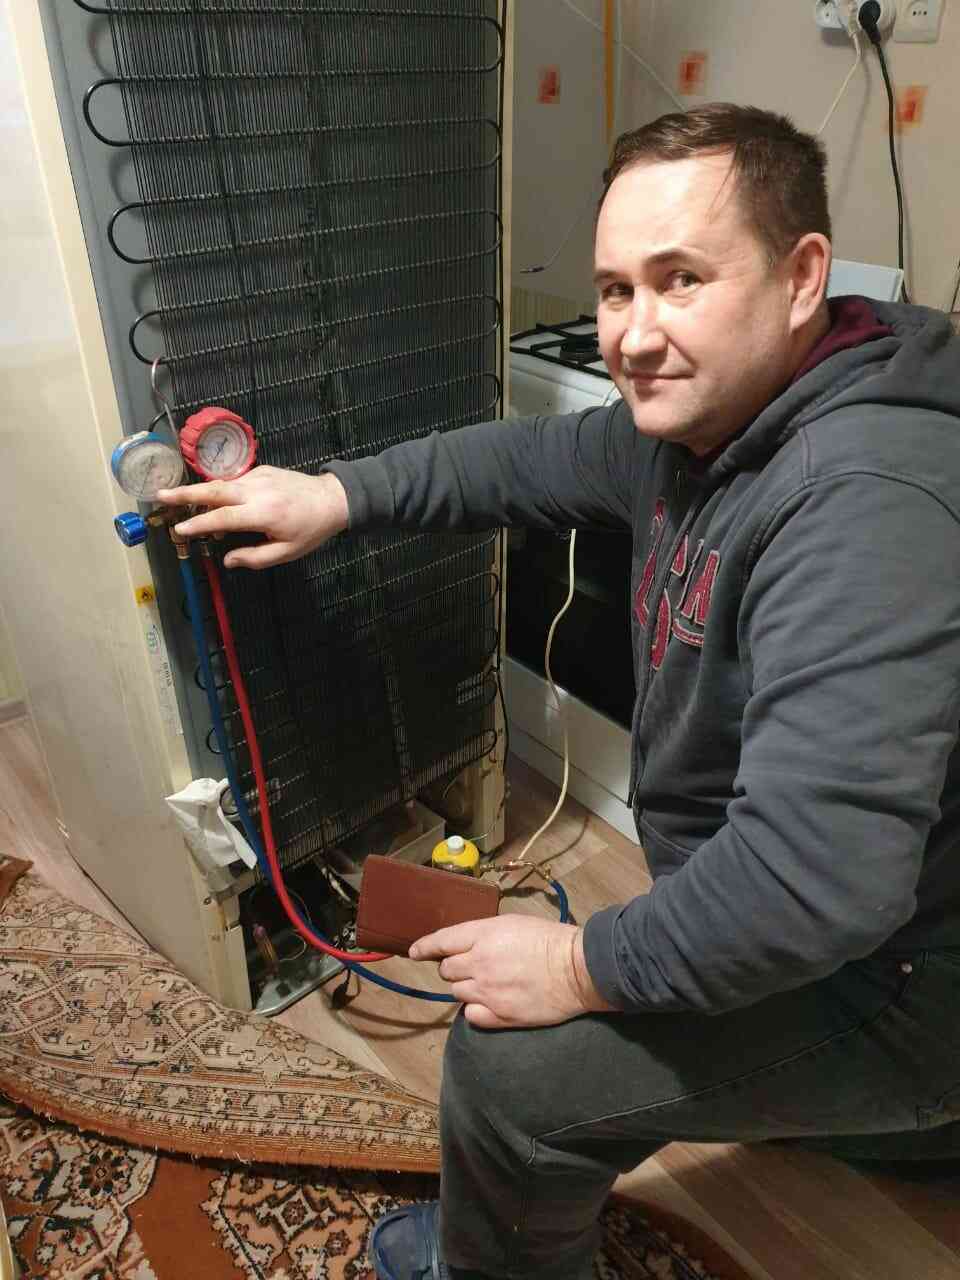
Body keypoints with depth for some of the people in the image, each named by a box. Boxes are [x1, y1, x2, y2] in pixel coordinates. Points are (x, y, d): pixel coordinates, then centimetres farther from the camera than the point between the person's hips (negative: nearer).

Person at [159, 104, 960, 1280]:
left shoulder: (864, 503, -36)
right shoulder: (699, 418, -5)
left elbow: (817, 878, -40)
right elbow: (534, 460, 9)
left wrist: (584, 966, -26)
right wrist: (339, 494, 2)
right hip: (801, 906, 9)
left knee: (512, 1060, -11)